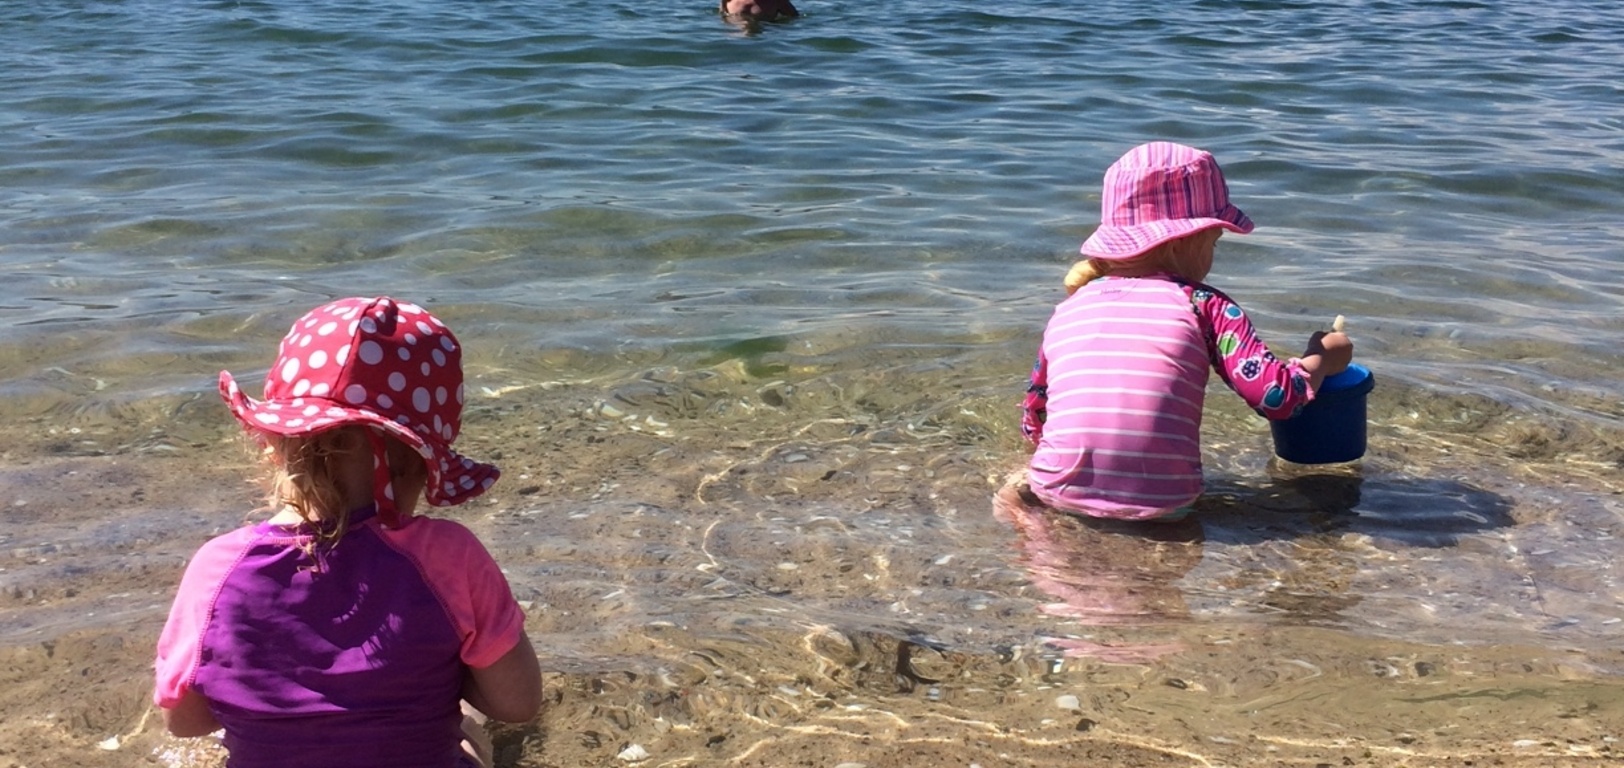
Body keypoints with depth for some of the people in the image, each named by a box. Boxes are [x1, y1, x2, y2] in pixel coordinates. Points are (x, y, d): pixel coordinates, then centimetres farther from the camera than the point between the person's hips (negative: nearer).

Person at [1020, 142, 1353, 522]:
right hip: (1161, 500, -3)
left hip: (1060, 491, 3)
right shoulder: (1204, 304, 3)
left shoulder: (1067, 308, 13)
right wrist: (1321, 358, 18)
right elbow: (1277, 397, -3)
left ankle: (1020, 484, 13)